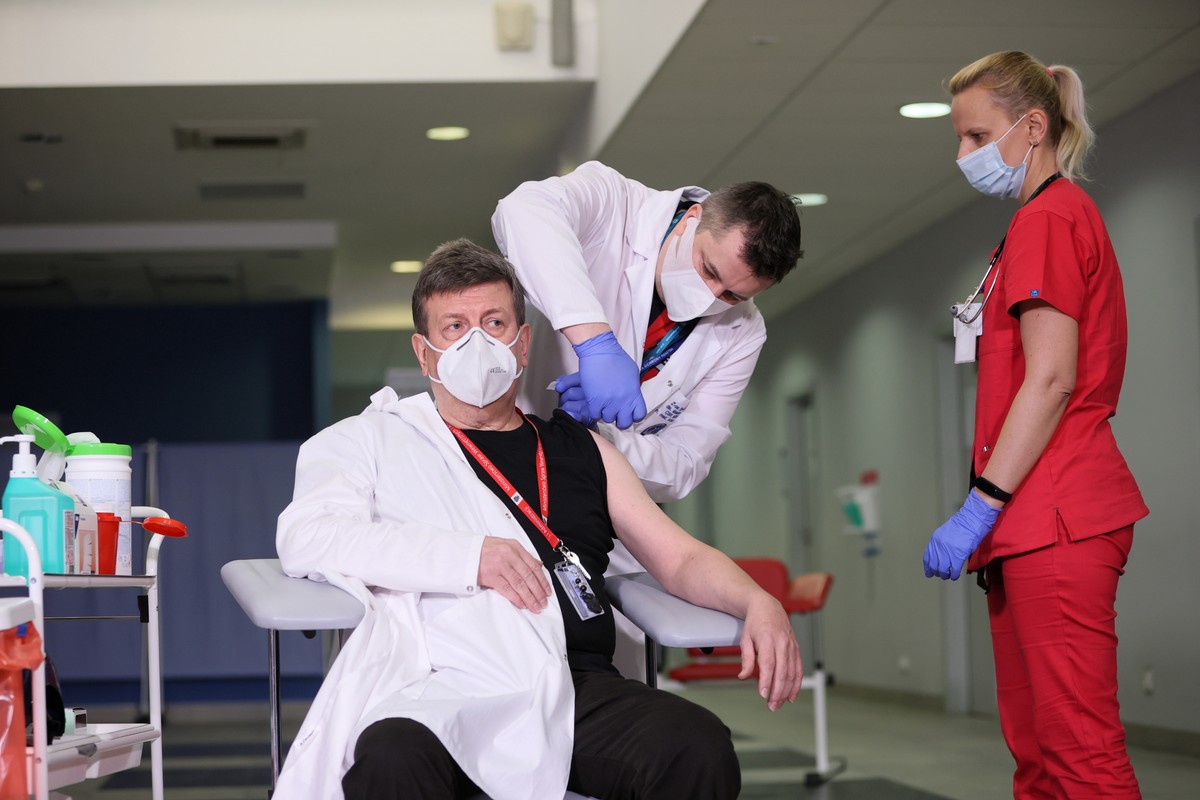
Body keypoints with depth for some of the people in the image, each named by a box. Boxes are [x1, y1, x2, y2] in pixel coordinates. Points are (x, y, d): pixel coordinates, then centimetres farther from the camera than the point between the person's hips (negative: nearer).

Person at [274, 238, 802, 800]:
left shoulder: (582, 451, 30)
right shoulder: (371, 439, 20)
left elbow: (679, 559, 26)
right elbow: (305, 537, 1)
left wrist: (758, 603, 3)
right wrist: (469, 557, -8)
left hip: (577, 686, 4)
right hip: (440, 686, -3)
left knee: (701, 752, -30)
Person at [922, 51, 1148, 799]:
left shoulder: (1048, 217, -7)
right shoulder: (1064, 215, 23)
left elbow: (1052, 379, -16)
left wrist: (981, 506, -17)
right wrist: (994, 515, 20)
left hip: (1054, 515, -11)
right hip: (1039, 520, 11)